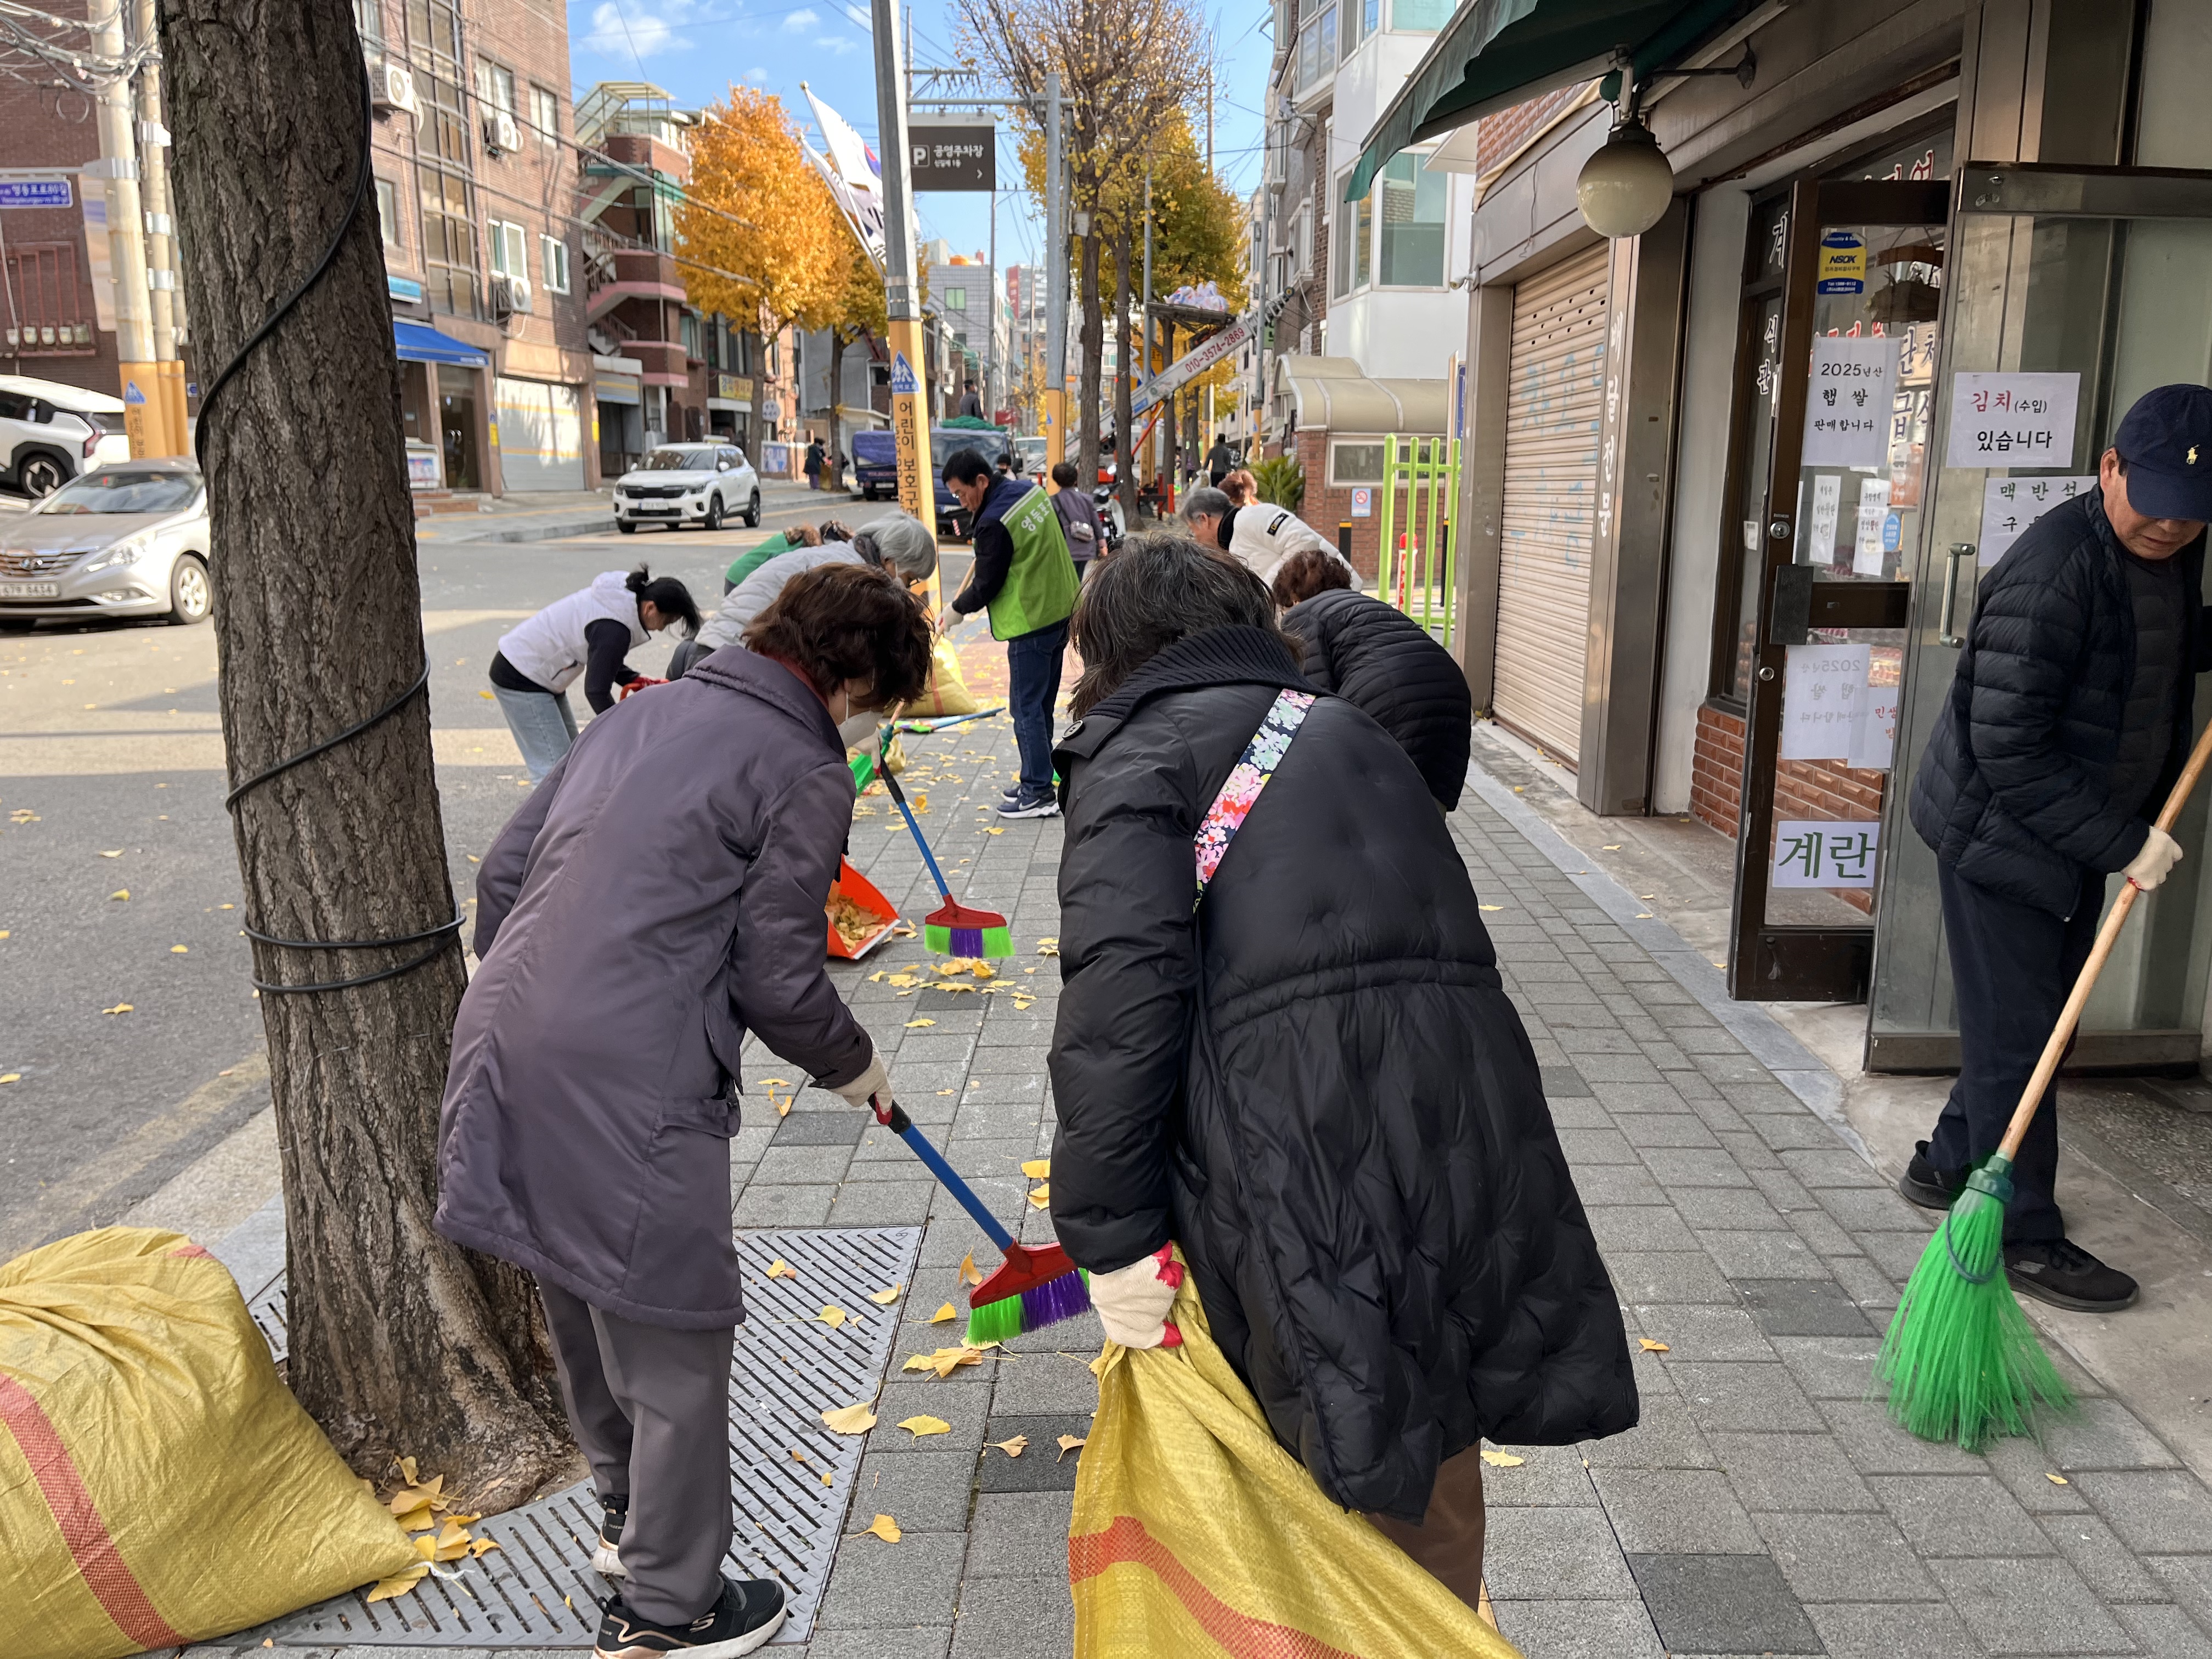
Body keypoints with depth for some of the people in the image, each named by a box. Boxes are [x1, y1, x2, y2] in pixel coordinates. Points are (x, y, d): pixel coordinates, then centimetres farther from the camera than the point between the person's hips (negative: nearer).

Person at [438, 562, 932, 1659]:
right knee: (673, 1343, 10)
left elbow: (505, 869, 17)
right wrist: (853, 1065, 11)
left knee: (582, 1304, 26)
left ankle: (626, 1513, 48)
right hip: (627, 1085, -9)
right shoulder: (807, 773, -5)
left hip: (504, 1037, 9)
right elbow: (778, 978, -8)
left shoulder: (643, 714, 16)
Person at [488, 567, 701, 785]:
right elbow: (596, 692, -25)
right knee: (554, 769, -12)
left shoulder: (621, 597, 0)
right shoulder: (614, 629, -29)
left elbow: (603, 659, 13)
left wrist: (634, 680, -1)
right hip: (520, 679, -10)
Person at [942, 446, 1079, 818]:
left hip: (1032, 624, -10)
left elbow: (986, 586, -14)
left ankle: (1038, 794, 2)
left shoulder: (994, 522, -21)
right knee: (1041, 704, 16)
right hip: (1061, 610, 10)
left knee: (1027, 708, -2)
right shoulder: (1031, 490, 7)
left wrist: (955, 610, 4)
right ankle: (1039, 781, 25)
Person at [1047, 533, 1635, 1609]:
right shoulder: (1346, 730, 22)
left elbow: (1122, 990, -14)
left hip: (1295, 1175, -6)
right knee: (1431, 1482, 26)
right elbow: (1440, 940, 19)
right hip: (1468, 1146, 7)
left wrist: (1110, 1235, -10)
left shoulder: (1138, 751, 2)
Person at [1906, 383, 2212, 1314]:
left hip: (2078, 832, 9)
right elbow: (2008, 748, -25)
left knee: (2039, 1019, 17)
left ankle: (1948, 1166, 34)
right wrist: (2123, 843, -23)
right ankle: (2024, 1235, 12)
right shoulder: (2054, 571, -25)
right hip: (2000, 835, -9)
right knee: (2016, 1035, 0)